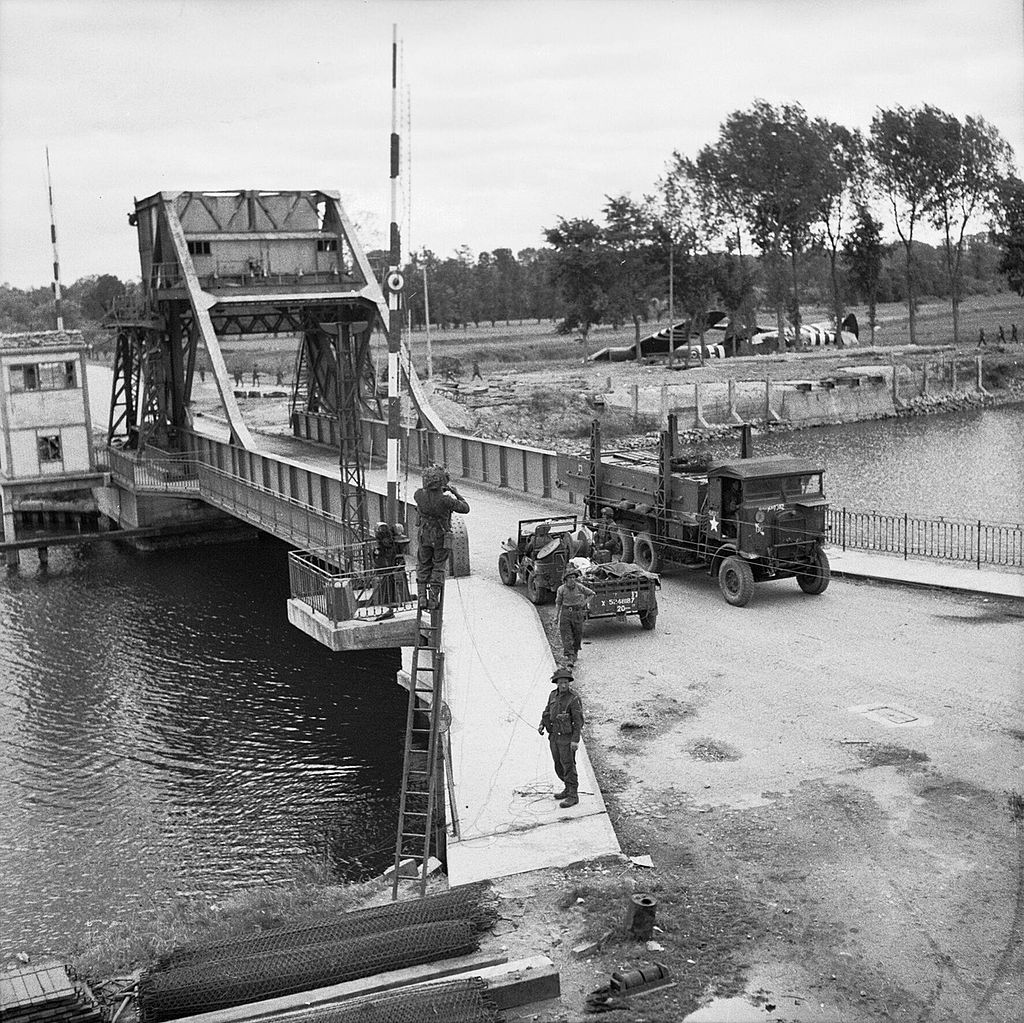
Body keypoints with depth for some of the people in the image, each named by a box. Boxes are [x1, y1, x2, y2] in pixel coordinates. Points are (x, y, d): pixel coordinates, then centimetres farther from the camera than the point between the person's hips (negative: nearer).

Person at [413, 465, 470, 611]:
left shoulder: (420, 495, -14)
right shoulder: (445, 500, -26)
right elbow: (465, 508, -12)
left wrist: (440, 490, 16)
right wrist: (456, 493, 0)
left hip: (425, 536, 3)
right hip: (441, 538, -3)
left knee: (423, 568, 17)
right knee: (438, 568, 10)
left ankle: (422, 598, 12)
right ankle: (433, 601, 9)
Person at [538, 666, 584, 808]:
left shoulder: (574, 698, -17)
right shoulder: (553, 695, 5)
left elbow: (578, 720, -17)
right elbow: (547, 712, 16)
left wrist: (575, 740, -21)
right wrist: (542, 725, -1)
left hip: (567, 737, -7)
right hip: (554, 736, 7)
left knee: (568, 766, -5)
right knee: (558, 765, 16)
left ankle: (573, 796, 2)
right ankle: (568, 789, 31)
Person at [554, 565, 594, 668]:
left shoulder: (580, 587, -6)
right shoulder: (561, 589, -5)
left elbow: (591, 594, 9)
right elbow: (558, 603, 4)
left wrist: (584, 603, 0)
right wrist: (556, 616, 0)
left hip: (578, 613, 0)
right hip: (565, 613, 0)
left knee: (577, 636, 9)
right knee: (566, 636, -9)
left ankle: (575, 653, 33)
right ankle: (569, 657, -12)